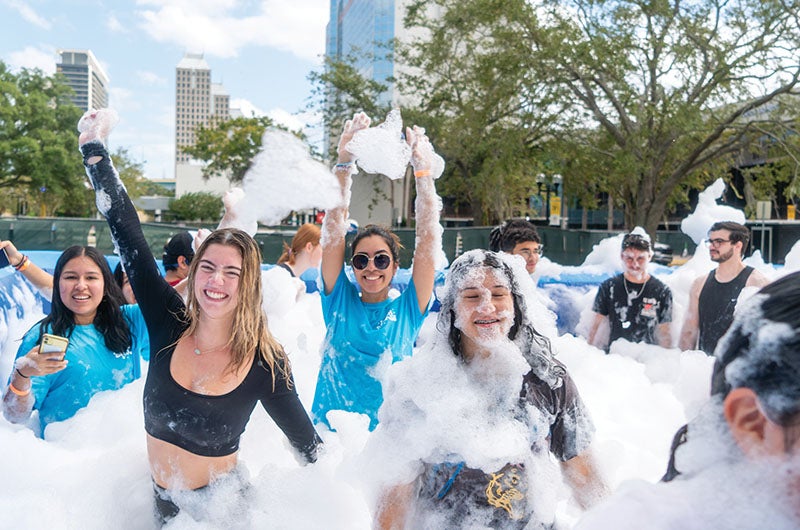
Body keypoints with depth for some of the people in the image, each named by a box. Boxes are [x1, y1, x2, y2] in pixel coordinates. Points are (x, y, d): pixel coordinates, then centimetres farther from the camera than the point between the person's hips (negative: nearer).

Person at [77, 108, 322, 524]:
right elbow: (127, 233, -12)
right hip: (163, 503, 4)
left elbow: (309, 446, -9)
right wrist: (93, 148, -9)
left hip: (222, 507, -3)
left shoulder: (266, 364, -20)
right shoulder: (168, 323, -14)